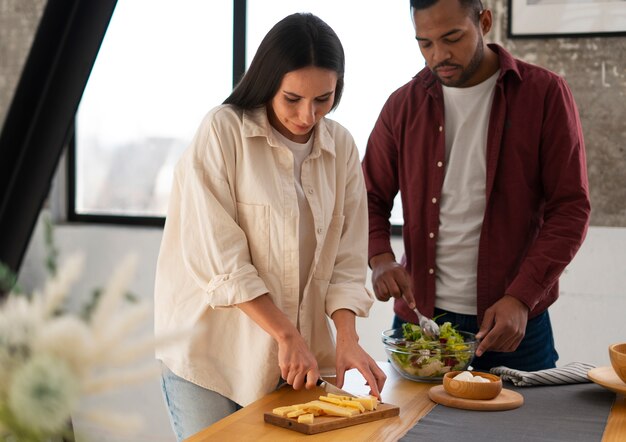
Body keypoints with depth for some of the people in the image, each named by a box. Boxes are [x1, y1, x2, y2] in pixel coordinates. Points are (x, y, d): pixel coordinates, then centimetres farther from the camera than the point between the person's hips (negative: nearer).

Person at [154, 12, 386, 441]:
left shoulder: (341, 145, 3)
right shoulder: (222, 131, -12)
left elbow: (347, 257, 3)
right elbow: (220, 257, -16)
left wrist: (347, 338, -10)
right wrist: (286, 334, -17)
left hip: (299, 356, 4)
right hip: (213, 353, -4)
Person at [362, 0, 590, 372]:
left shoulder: (545, 94, -3)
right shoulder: (404, 105, 5)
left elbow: (571, 208, -6)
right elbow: (371, 199, 11)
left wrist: (521, 297, -16)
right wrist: (380, 257, -10)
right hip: (418, 315, 2)